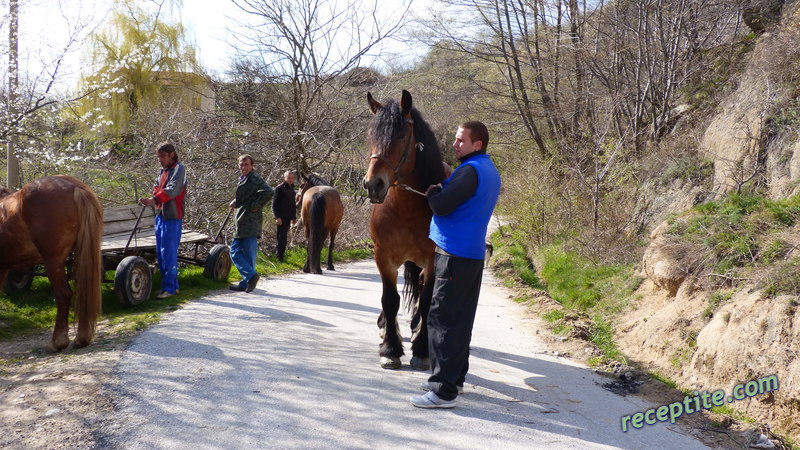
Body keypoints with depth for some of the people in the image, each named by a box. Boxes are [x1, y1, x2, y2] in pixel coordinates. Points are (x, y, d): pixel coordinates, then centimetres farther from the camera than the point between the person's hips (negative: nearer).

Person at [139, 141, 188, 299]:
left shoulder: (179, 169, -8)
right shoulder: (162, 171, 19)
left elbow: (172, 190, -22)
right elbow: (156, 188, 17)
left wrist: (154, 200, -34)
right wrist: (157, 192, -6)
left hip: (172, 217, -9)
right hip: (160, 215, 9)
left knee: (168, 252, -8)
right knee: (160, 253, 11)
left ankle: (169, 287, -2)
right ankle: (172, 284, 20)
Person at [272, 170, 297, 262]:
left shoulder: (291, 189, 16)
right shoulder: (279, 188, -9)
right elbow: (274, 204, -13)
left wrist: (294, 217, 21)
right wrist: (277, 217, -19)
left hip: (288, 218, 8)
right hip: (281, 218, -8)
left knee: (282, 237, 13)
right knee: (282, 237, -8)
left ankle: (277, 253, 21)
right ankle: (279, 256, -3)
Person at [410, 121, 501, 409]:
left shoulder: (470, 171, -16)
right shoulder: (491, 172, 16)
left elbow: (441, 206, -20)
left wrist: (433, 192, -1)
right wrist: (442, 191, 12)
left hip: (455, 255, -10)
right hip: (473, 254, 10)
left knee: (442, 320, -7)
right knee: (460, 319, 16)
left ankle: (444, 390, -5)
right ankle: (455, 377, 26)